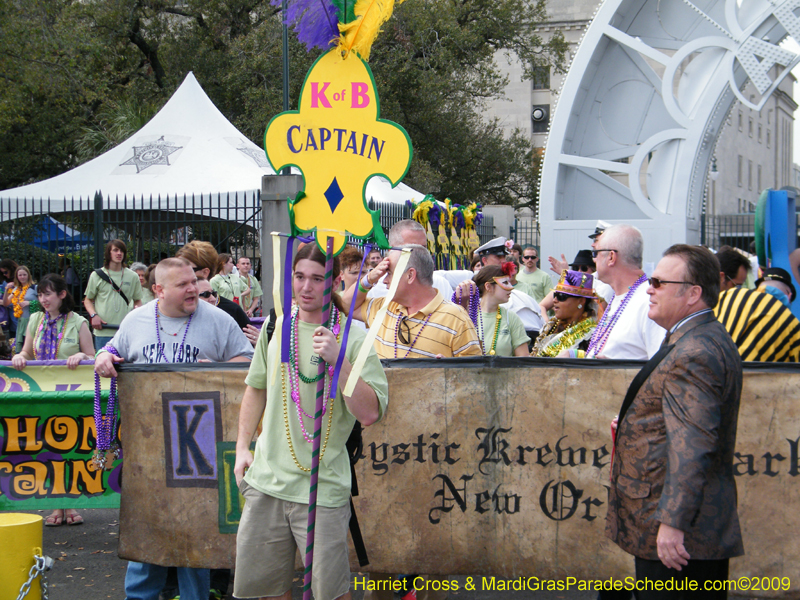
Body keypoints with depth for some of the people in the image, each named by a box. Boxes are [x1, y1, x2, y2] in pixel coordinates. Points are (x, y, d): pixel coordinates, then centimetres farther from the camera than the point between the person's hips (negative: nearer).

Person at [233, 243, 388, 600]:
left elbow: (369, 414, -17)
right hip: (267, 479, 5)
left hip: (322, 487, -4)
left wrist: (339, 360, -26)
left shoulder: (353, 339, -8)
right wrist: (242, 446, 13)